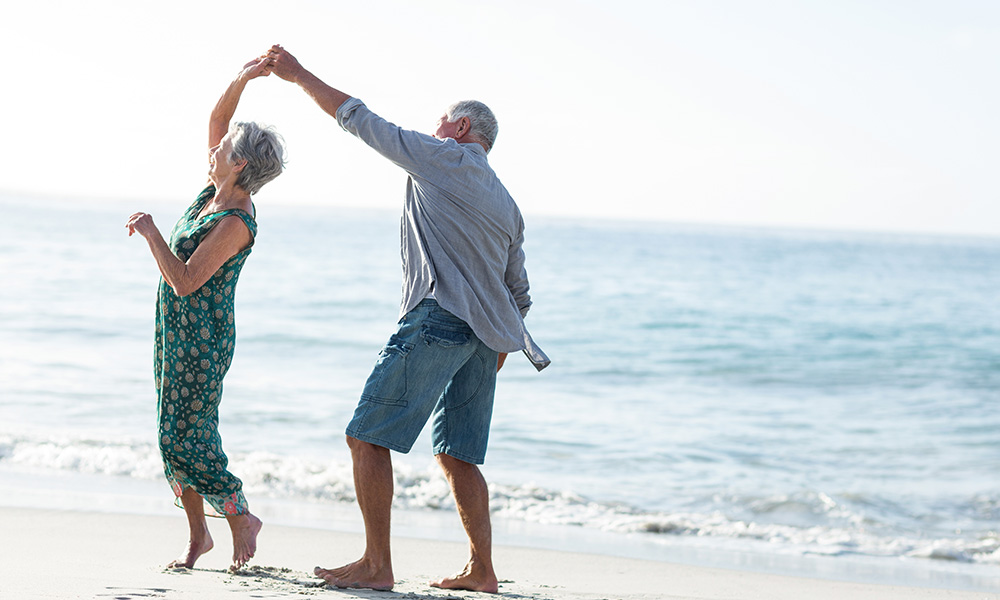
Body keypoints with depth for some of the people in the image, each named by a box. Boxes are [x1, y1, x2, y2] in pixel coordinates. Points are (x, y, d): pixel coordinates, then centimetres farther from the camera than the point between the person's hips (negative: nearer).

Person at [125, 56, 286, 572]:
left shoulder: (236, 223, -21)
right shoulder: (218, 191, 3)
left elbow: (185, 281, -25)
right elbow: (217, 118, 11)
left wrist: (150, 232, -19)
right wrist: (241, 80, -3)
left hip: (202, 339, -9)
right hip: (177, 333, 9)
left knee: (186, 440, -8)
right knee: (175, 436, 9)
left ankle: (241, 518, 8)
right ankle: (197, 534, 17)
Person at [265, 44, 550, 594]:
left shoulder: (443, 157, 3)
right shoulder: (506, 204, 23)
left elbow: (358, 119, 4)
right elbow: (519, 294, 24)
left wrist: (299, 75, 13)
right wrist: (494, 359, 29)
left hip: (437, 319, -8)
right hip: (485, 335, 8)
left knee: (367, 436, -5)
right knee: (457, 455, 13)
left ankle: (376, 565, -8)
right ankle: (482, 570, 8)